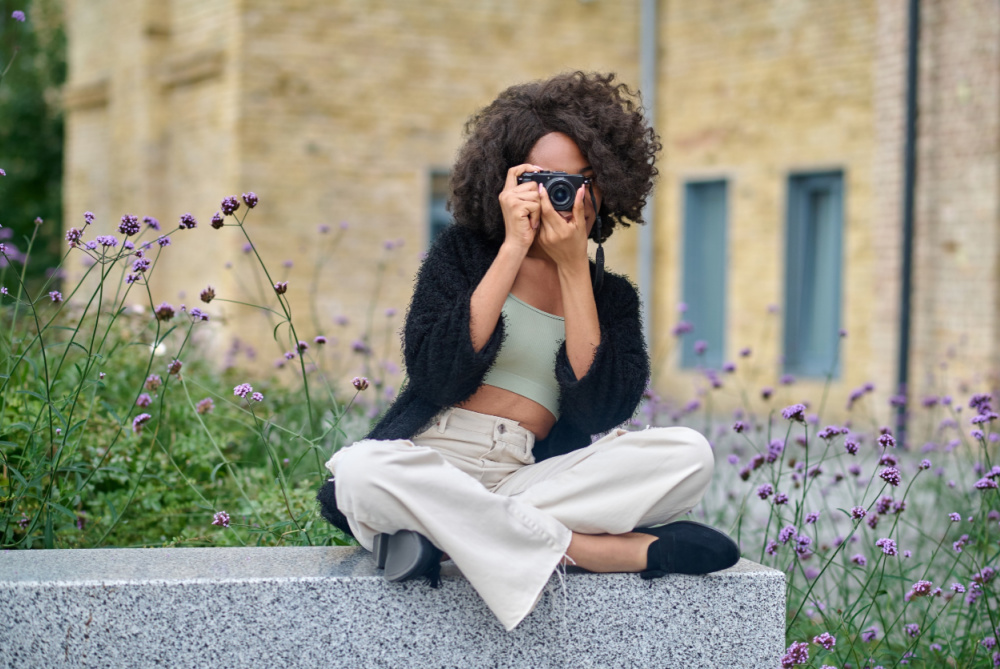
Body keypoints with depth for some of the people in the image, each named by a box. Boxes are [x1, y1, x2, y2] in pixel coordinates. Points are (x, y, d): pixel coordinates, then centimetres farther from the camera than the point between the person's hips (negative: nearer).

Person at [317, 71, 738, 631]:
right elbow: (436, 372, -8)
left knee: (689, 455, -21)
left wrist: (573, 268, -4)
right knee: (360, 471, -37)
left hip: (532, 478, 1)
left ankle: (441, 535, -26)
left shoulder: (612, 296, 15)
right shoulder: (464, 250, 11)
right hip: (431, 465, -1)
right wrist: (515, 247, -7)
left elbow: (599, 412, -5)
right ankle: (590, 550, -28)